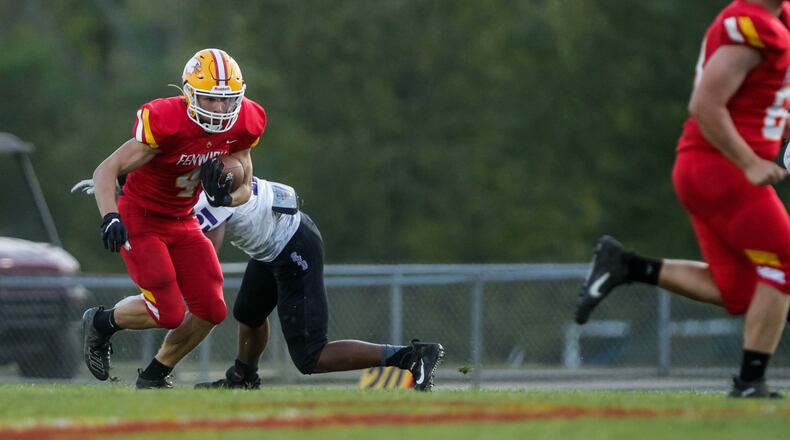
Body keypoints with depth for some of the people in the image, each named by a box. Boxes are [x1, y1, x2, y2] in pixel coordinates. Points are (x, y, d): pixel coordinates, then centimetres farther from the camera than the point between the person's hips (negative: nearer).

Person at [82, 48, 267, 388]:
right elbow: (105, 171, -27)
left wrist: (225, 197, -21)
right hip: (140, 219, -6)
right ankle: (102, 322, 16)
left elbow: (245, 187, 3)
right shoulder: (166, 123, -29)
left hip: (182, 222, 6)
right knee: (169, 313, -14)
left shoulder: (242, 126, -10)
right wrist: (109, 217, -43)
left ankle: (154, 376, 19)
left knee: (211, 310, -2)